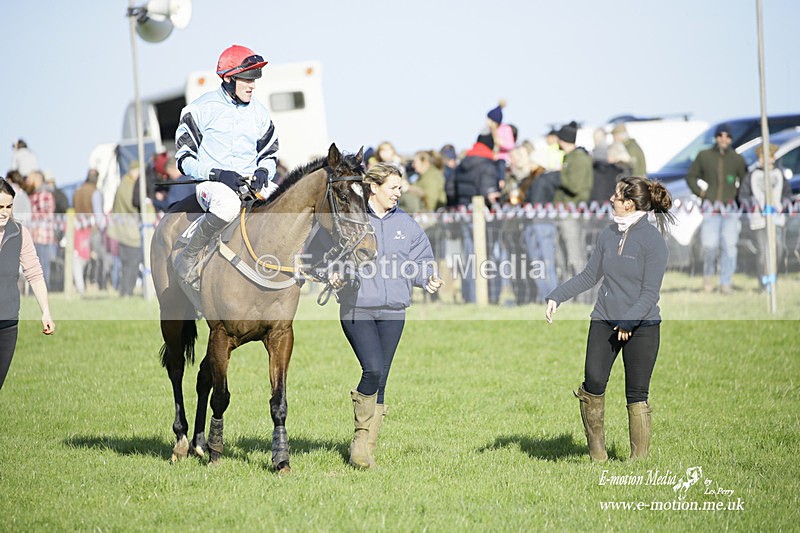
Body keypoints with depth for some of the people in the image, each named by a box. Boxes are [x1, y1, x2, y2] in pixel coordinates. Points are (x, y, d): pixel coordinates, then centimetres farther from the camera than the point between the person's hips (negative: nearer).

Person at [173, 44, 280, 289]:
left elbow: (270, 153, 22)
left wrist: (263, 171, -3)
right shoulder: (201, 109, -2)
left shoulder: (259, 112, 13)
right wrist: (218, 174, -19)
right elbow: (185, 158, -3)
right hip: (211, 183, -5)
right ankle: (187, 258, -25)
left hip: (252, 183, 5)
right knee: (228, 203, -41)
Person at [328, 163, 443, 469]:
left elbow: (421, 260, 16)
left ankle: (367, 450, 13)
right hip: (357, 309, -4)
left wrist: (428, 279, -4)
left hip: (393, 311, 4)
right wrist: (334, 275, -19)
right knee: (373, 369, -21)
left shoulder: (406, 225, 11)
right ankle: (362, 435, 0)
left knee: (379, 381, 5)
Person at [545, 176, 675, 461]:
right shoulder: (608, 235, 9)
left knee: (636, 396, -1)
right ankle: (597, 454, 8)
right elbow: (589, 276, 17)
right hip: (604, 321, 5)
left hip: (641, 326, -5)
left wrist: (629, 321, -23)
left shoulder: (652, 240, -9)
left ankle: (639, 460, 8)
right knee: (593, 382, -7)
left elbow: (650, 292, -12)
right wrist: (556, 296, 8)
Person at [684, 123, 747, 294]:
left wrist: (737, 196, 3)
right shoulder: (704, 156, 3)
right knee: (710, 246, -11)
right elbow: (691, 176, 13)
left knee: (729, 246, -6)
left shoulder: (737, 159, 4)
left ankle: (726, 283, 1)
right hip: (711, 208, -1)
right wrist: (700, 192, 1)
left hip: (731, 209, 1)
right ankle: (708, 273, 17)